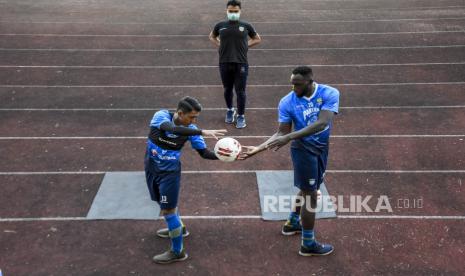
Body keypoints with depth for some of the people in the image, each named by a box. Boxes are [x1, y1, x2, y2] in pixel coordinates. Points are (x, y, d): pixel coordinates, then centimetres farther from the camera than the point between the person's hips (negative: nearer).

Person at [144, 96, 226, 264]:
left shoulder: (191, 129, -16)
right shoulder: (161, 116, -22)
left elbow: (203, 152, -12)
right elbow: (172, 129, -43)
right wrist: (202, 132, -50)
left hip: (170, 172, -2)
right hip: (151, 168, 3)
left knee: (168, 209, -2)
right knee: (163, 203, 22)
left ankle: (177, 252, 13)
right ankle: (178, 229, 49)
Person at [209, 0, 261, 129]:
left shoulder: (246, 26, 4)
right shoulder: (220, 25, 7)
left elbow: (257, 39, 17)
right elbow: (212, 37, 26)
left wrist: (246, 45, 2)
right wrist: (220, 45, 8)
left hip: (241, 63, -2)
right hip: (225, 63, 2)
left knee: (240, 91, 0)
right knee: (227, 89, 13)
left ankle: (241, 116, 11)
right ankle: (230, 110, 36)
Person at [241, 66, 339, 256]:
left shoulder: (329, 94, -18)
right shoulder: (287, 102, -15)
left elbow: (321, 123, -29)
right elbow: (282, 133, -11)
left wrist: (289, 137, -35)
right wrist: (258, 148, -23)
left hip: (322, 147, 4)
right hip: (303, 149, -4)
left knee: (308, 190, 22)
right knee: (311, 195, -1)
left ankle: (292, 223, 46)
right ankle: (308, 244, 13)